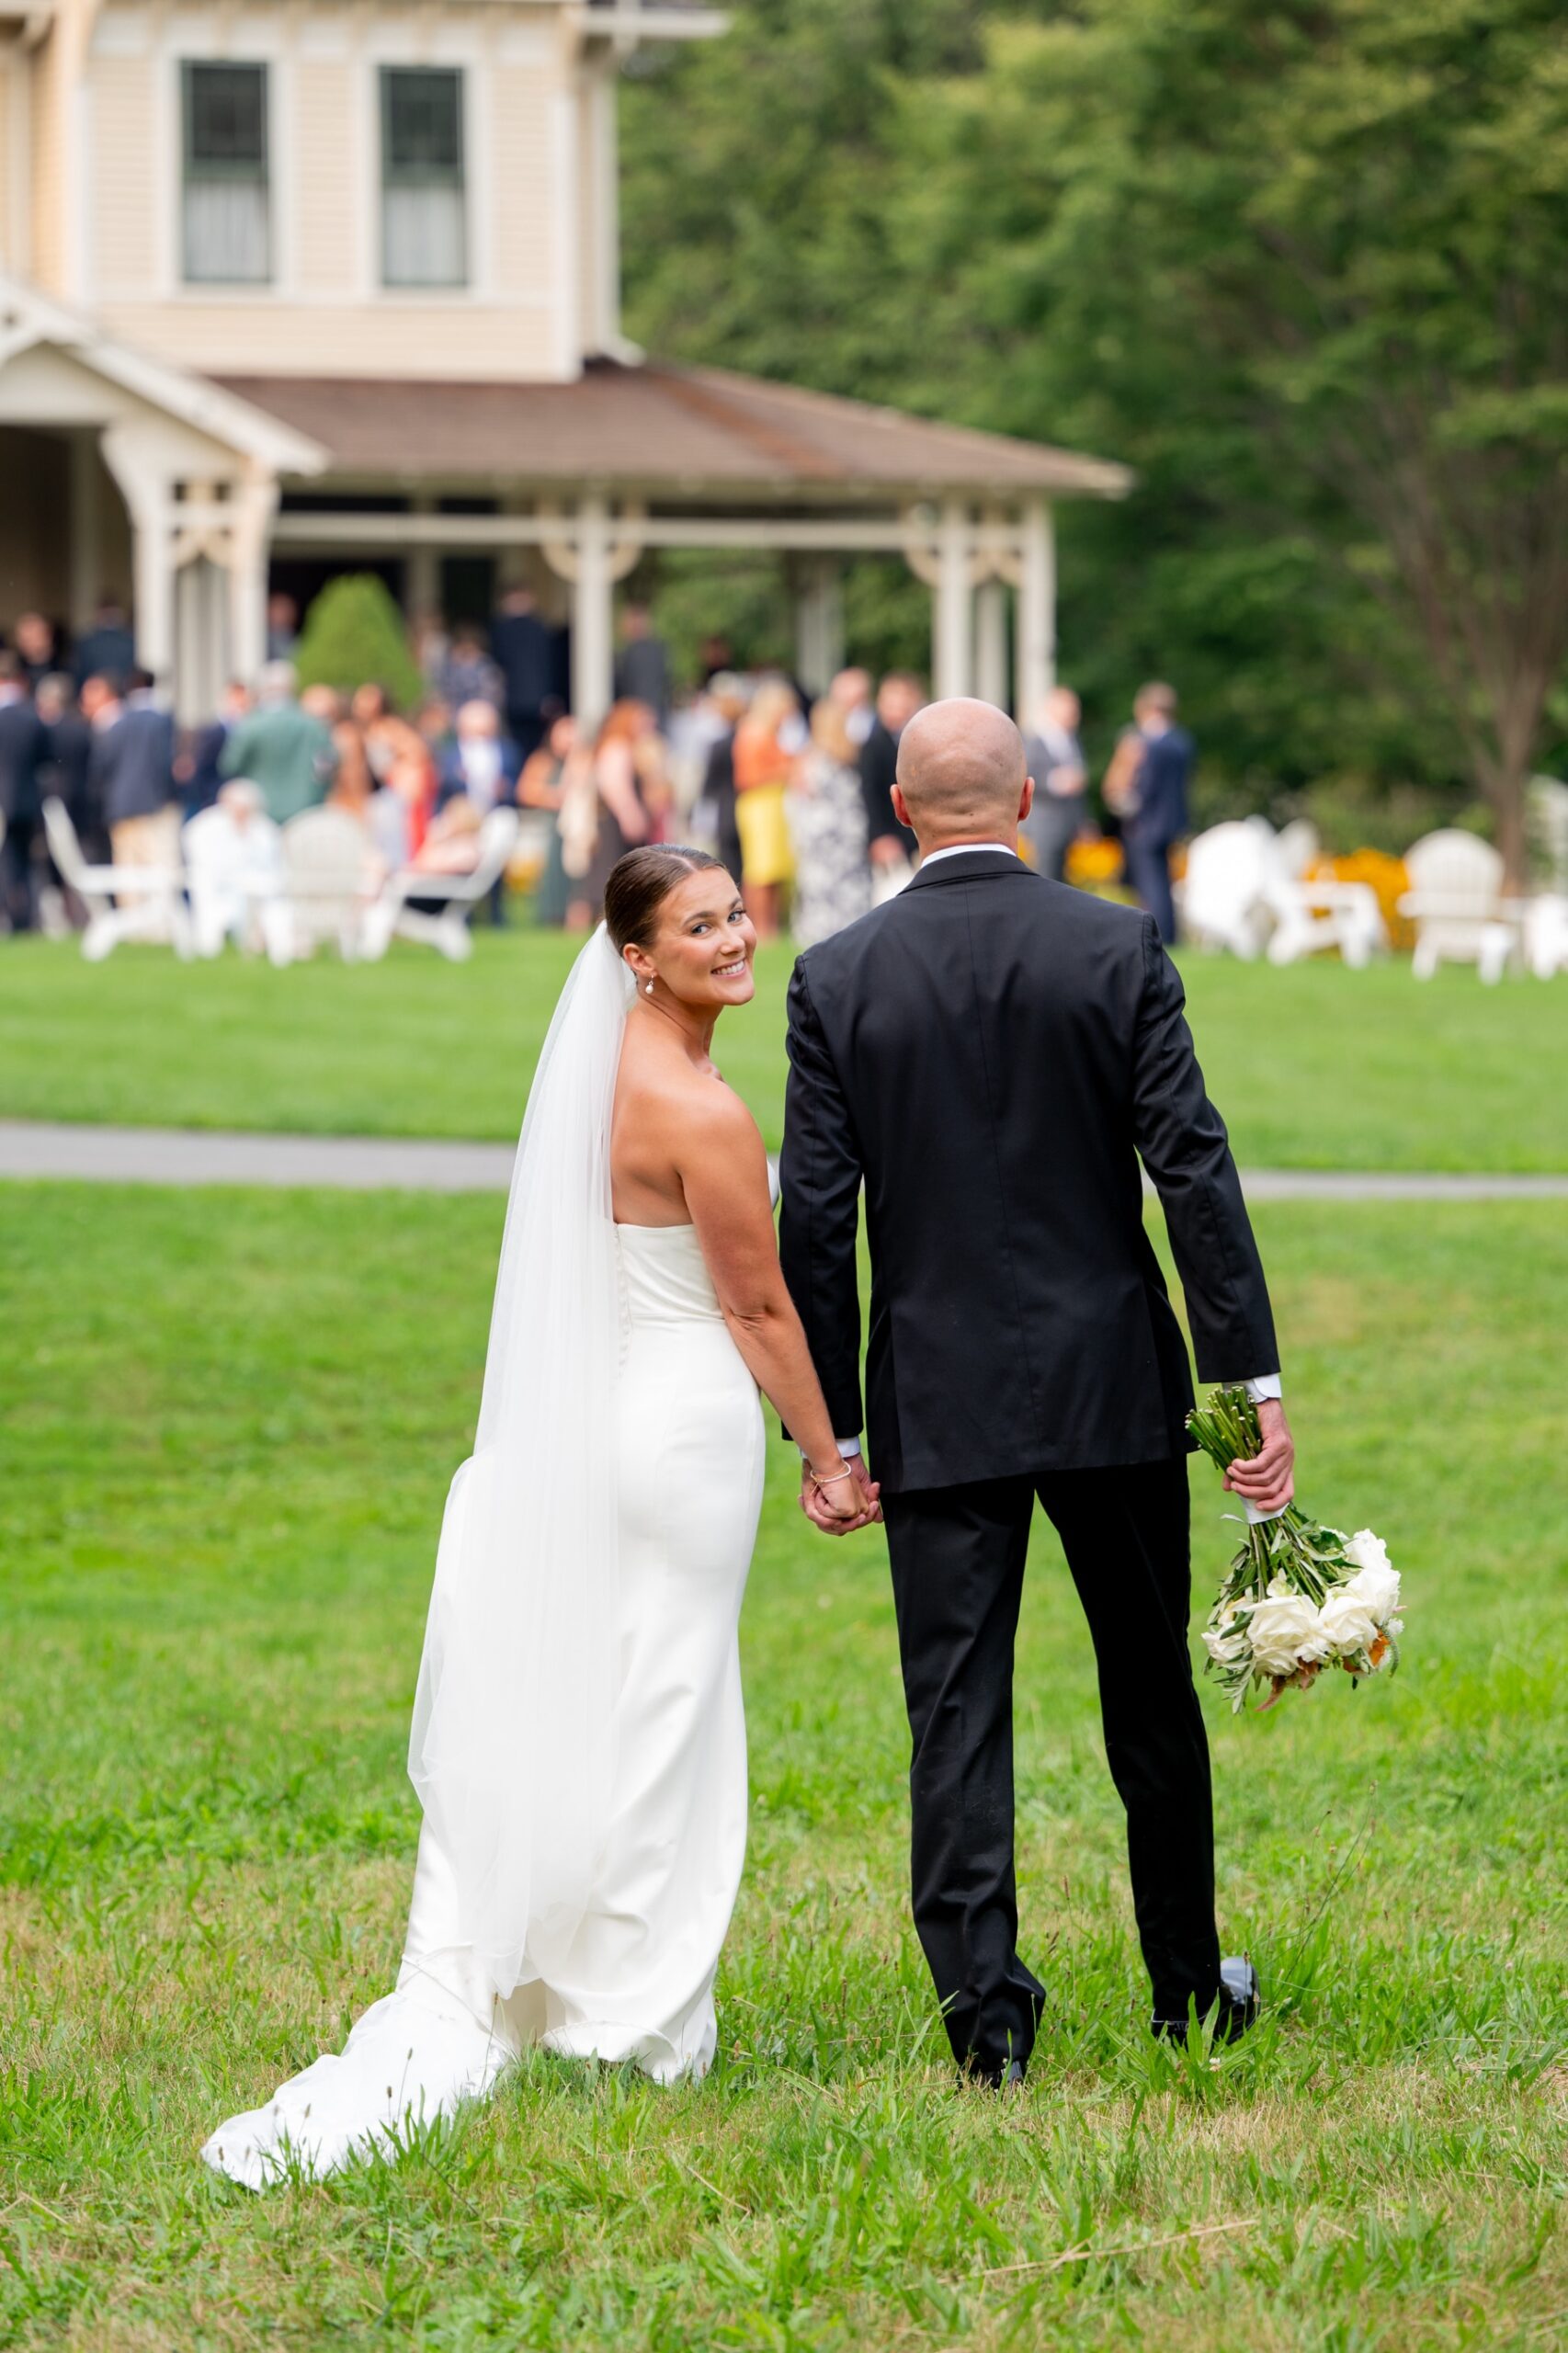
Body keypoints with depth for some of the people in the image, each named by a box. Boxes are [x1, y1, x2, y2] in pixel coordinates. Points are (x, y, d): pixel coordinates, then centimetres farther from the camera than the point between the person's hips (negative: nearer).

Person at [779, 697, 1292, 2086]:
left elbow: (815, 1221, -4)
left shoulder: (838, 979, -4)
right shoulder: (1119, 950, -5)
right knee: (1151, 1691, 14)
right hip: (1113, 1387, 1)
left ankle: (984, 2011, -4)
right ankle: (1189, 1988, 24)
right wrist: (1251, 1376, -4)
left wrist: (830, 1426, 3)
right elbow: (1193, 1168, -8)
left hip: (939, 1400, 0)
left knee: (958, 1709, 2)